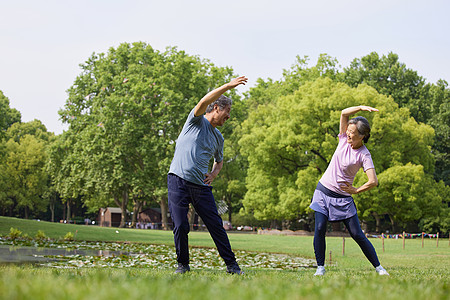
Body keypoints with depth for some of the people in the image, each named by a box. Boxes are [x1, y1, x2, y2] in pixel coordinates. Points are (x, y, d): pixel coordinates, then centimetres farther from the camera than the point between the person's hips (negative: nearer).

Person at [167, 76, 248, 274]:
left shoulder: (218, 138, 20)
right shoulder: (197, 120, 3)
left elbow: (219, 161, 35)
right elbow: (204, 102, -17)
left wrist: (213, 174, 12)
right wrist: (228, 86, -22)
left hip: (202, 186, 5)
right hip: (178, 181, -5)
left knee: (216, 225, -1)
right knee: (180, 226, -8)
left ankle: (231, 264, 5)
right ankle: (183, 264, 9)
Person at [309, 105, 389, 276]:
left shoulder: (364, 155, -14)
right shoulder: (344, 140, 1)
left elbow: (373, 182, -22)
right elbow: (344, 113, -6)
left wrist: (356, 191, -14)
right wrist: (361, 108, -16)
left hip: (343, 198, -4)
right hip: (323, 191, 4)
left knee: (357, 235, -4)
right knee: (319, 229, -9)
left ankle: (378, 268, 5)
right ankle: (320, 267, 0)